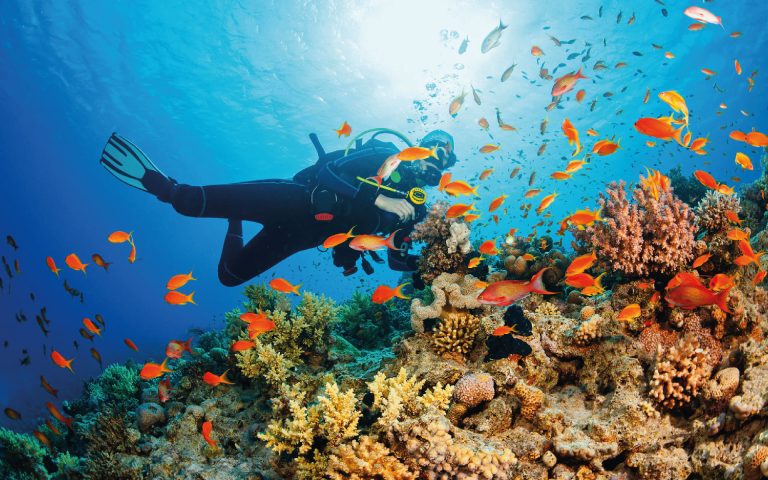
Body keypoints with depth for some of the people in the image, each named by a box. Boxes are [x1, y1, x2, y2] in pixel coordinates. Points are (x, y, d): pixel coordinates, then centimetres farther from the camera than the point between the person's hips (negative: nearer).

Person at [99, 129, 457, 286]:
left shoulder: (415, 206, 9)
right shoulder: (383, 155, -7)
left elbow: (397, 260, 12)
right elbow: (327, 172, -20)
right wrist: (379, 200, -28)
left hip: (306, 235, 5)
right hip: (298, 201, -5)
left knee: (230, 275, 9)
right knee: (191, 202, -26)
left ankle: (235, 221, 34)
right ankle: (164, 186, 2)